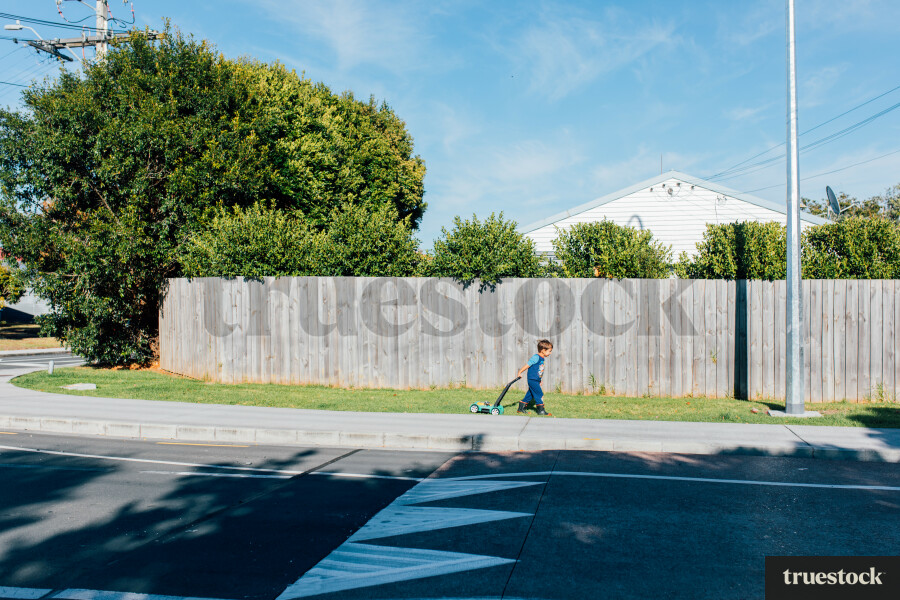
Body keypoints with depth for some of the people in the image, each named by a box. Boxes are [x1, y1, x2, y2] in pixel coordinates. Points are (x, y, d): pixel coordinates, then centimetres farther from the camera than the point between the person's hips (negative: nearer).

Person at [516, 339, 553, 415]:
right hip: (532, 380, -10)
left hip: (536, 381, 10)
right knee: (539, 394, -7)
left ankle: (520, 409, 19)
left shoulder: (542, 358, 13)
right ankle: (541, 410, 0)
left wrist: (539, 381, 26)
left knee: (530, 395, 13)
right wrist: (519, 372, -10)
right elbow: (527, 365, -14)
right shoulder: (536, 357, -17)